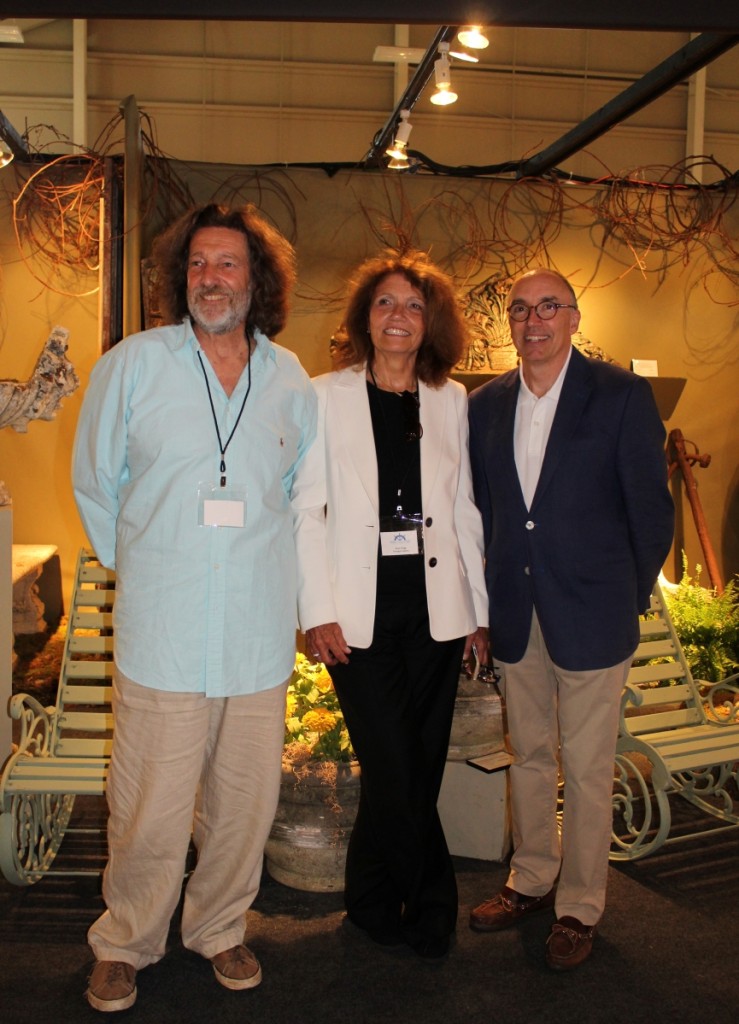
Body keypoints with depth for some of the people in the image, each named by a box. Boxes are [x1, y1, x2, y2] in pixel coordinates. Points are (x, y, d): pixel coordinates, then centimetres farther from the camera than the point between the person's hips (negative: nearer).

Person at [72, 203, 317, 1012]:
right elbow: (94, 482, 10)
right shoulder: (132, 364, 1)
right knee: (150, 811, 3)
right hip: (161, 633, -2)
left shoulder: (291, 381, 6)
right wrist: (140, 567, 11)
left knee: (244, 803, 12)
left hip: (259, 634, 2)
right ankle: (126, 944, 29)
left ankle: (219, 930, 35)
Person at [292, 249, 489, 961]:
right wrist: (319, 611, -8)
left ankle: (374, 908, 29)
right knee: (394, 772, -3)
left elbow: (464, 509, 11)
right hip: (361, 608, -3)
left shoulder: (451, 400, 10)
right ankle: (429, 909, 22)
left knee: (416, 772, 7)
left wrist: (478, 609, 9)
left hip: (435, 607, 3)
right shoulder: (327, 396, 2)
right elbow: (306, 509, -1)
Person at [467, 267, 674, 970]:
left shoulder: (621, 395, -7)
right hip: (516, 615, 4)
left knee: (587, 770, 6)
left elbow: (650, 507, -4)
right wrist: (492, 594, 9)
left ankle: (580, 907, 24)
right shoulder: (484, 405, 5)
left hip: (592, 614, -4)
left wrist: (632, 597, 1)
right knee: (529, 756, 17)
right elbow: (481, 507, 11)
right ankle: (532, 879, 36)